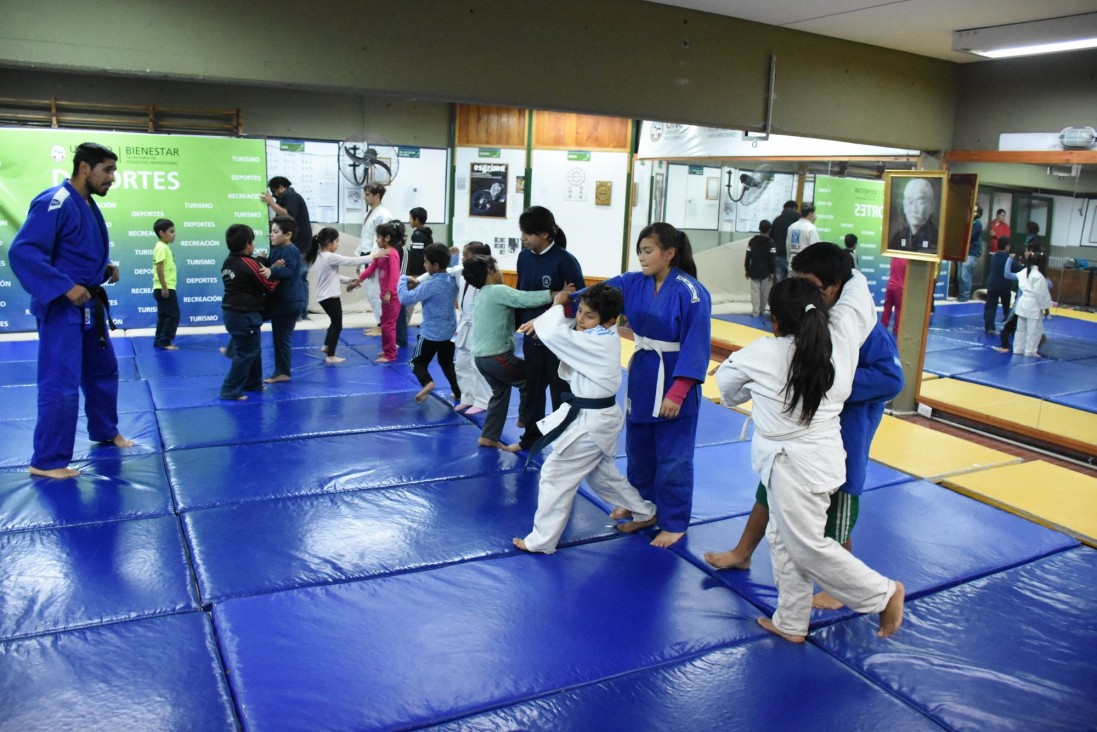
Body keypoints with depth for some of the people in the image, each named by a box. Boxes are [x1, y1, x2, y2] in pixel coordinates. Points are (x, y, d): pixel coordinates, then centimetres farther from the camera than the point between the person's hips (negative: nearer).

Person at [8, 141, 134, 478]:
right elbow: (21, 252, -26)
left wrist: (105, 269, 5)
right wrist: (64, 287, -27)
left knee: (103, 370, 21)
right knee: (61, 384, -7)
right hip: (62, 308, -10)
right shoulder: (55, 202, -19)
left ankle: (105, 432, 39)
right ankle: (47, 461, 4)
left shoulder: (87, 204, 11)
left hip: (88, 305, 10)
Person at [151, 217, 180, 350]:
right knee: (173, 315, -7)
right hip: (165, 289, -10)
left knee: (164, 316, 13)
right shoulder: (161, 247, -14)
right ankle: (164, 342, -4)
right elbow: (159, 268, -20)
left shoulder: (165, 247, 16)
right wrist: (164, 288, -23)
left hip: (167, 288, 10)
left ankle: (159, 341, 18)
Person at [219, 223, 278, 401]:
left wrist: (262, 265, 4)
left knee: (253, 349, 21)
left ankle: (252, 383, 32)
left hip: (231, 311, 9)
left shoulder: (228, 262, 9)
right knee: (246, 353, -2)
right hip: (245, 315, -9)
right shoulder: (249, 264, -17)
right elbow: (269, 287, -10)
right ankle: (231, 390, -1)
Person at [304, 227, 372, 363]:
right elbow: (352, 261, -20)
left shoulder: (320, 256, 9)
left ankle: (326, 345, 39)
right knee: (337, 325, 0)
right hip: (330, 297, -9)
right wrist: (372, 257, -16)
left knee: (334, 322, 27)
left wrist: (348, 280, 14)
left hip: (324, 296, 9)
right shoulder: (331, 257, -20)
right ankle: (330, 356, 3)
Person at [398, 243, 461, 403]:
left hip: (431, 332, -7)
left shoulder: (431, 285, -23)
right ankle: (459, 392, 22)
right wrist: (418, 284, 4)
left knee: (418, 361, 9)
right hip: (449, 331, 7)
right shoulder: (452, 280, 1)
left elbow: (406, 299, -22)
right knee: (447, 363, 23)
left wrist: (403, 280, -7)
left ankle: (427, 382, -16)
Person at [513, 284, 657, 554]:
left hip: (589, 422, -10)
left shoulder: (596, 342, -25)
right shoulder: (605, 336, 2)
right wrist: (542, 320, -4)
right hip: (602, 417, 10)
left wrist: (557, 305, -12)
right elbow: (568, 329, 15)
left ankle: (541, 540, 12)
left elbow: (552, 334, -30)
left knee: (555, 476, 0)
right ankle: (644, 513, 44)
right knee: (601, 474, 27)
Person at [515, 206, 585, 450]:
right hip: (531, 336, 6)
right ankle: (531, 436, 36)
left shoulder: (565, 261, -18)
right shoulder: (524, 256, 1)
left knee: (561, 392, 5)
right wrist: (518, 324, 10)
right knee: (531, 387, 18)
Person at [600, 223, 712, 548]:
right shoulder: (633, 283, -1)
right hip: (642, 375, 7)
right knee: (638, 448, 20)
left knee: (673, 457, 4)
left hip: (674, 381, -6)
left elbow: (696, 346, -19)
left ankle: (674, 522, 21)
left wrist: (677, 393, -22)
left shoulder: (690, 292, -19)